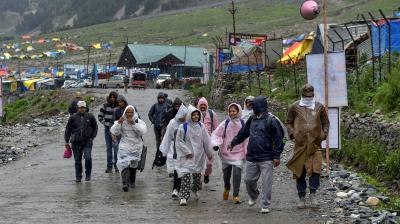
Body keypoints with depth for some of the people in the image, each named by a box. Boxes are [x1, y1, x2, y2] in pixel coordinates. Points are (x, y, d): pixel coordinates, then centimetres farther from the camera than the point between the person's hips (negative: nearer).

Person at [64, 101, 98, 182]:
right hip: (76, 142, 1)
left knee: (88, 158, -14)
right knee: (78, 160, 5)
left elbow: (95, 127, 17)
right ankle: (78, 177, 17)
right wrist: (67, 141, 6)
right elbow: (68, 129, 7)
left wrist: (92, 137, 8)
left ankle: (88, 175, 5)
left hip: (87, 141, -1)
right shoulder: (73, 117, 1)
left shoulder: (90, 117, 4)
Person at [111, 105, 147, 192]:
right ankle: (125, 183, -27)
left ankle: (132, 182, 33)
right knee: (124, 163, -20)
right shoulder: (121, 122, 0)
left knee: (133, 165, 13)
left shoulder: (138, 121, -4)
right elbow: (114, 132, -7)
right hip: (124, 146, -1)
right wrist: (118, 123, -19)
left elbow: (143, 131, -20)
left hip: (136, 146, 1)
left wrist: (134, 124, -26)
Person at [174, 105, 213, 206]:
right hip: (187, 156, -4)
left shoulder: (201, 127, 3)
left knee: (197, 175, 11)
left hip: (199, 155, 4)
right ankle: (184, 197, -11)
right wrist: (187, 152, -10)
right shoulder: (183, 127, -8)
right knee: (186, 175, -13)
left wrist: (209, 153, 12)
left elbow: (206, 141, 9)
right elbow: (179, 141, -5)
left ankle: (195, 190, 40)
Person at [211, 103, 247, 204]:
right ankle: (227, 188, 44)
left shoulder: (243, 124, -5)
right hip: (226, 152, 2)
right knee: (226, 173, 12)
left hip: (238, 153, -2)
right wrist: (216, 144, -19)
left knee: (237, 173, -12)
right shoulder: (225, 123, -3)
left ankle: (236, 195, 2)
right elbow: (216, 134, -2)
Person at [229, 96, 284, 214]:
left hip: (266, 158, -6)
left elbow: (278, 139, -10)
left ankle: (265, 206, 5)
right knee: (249, 180, 11)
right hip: (251, 157, 6)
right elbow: (243, 133, 25)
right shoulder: (252, 119, 11)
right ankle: (253, 196, 38)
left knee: (266, 182, -3)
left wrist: (277, 156, -13)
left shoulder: (271, 120, -8)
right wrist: (233, 143, 33)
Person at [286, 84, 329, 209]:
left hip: (315, 144, 0)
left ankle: (312, 194, 6)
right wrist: (292, 133, 1)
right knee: (299, 171, 4)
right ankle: (301, 198, 14)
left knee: (316, 169, -11)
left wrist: (324, 134, 4)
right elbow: (289, 122, 16)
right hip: (300, 144, 0)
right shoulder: (295, 107, 7)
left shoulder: (319, 107, 9)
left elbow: (325, 123, 19)